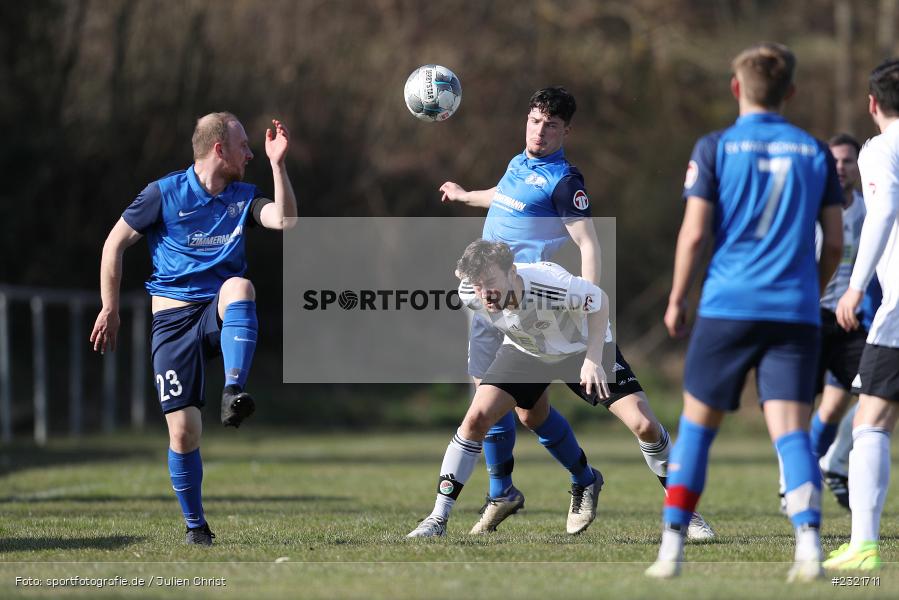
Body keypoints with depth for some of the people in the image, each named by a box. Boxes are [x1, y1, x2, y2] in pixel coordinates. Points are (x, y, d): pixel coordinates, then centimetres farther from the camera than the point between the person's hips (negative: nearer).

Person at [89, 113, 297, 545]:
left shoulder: (242, 197, 9)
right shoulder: (164, 193, -2)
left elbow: (285, 220, -8)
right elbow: (115, 243, 4)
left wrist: (277, 165, -13)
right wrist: (110, 309, 3)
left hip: (218, 315, 2)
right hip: (173, 318, -2)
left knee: (239, 286, -36)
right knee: (183, 431, -9)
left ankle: (233, 395, -43)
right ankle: (195, 525, 11)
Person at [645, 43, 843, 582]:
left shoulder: (716, 148, 1)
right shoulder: (815, 152, 8)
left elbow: (693, 235, -4)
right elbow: (835, 242, 9)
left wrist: (677, 299, 7)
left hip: (727, 308, -1)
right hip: (795, 312, 1)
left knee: (697, 426, 11)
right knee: (792, 432, -4)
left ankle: (673, 545, 9)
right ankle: (809, 545, -22)